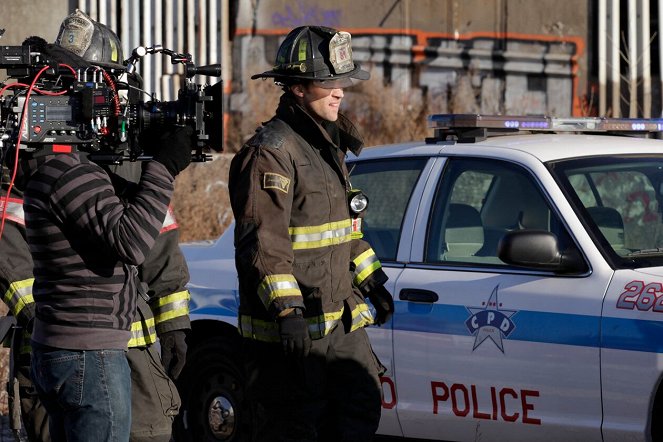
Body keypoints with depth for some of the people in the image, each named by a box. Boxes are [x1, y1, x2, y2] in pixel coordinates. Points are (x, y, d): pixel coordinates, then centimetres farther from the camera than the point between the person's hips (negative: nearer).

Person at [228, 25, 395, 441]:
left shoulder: (329, 145, 16)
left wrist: (372, 282, 27)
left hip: (342, 324, 9)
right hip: (290, 332, -9)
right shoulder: (271, 152, -15)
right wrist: (286, 311, -29)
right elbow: (262, 243, -22)